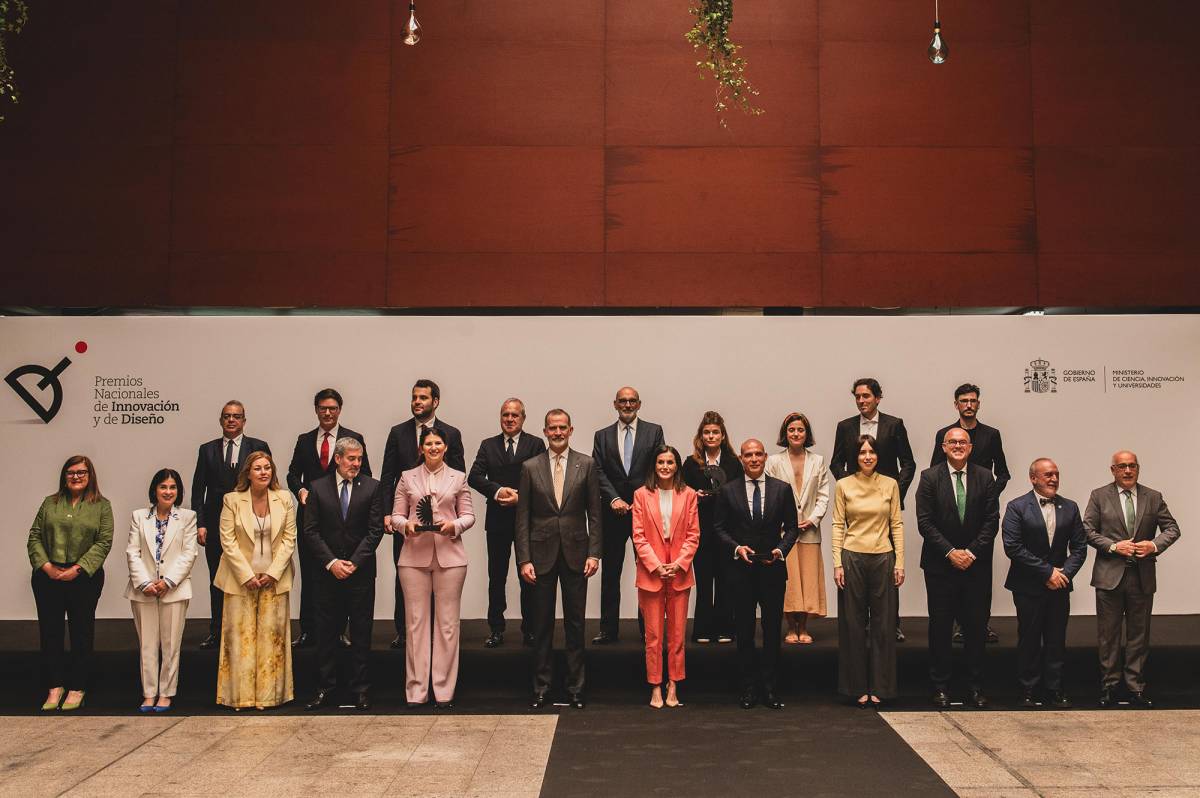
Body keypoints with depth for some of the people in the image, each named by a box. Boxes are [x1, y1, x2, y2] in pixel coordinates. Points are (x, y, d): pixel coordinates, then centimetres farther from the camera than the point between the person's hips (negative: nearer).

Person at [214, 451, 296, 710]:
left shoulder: (284, 499, 2)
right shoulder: (232, 500, -3)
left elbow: (289, 539, 2)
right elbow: (227, 540, -5)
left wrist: (273, 573, -8)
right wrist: (246, 575, -11)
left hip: (274, 578, 1)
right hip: (242, 578, -1)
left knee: (272, 635, 3)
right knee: (241, 636, 0)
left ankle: (271, 693, 11)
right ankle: (240, 695, 9)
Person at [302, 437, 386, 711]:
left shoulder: (372, 487, 2)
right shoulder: (317, 488, 3)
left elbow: (375, 530, -2)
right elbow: (310, 531, 0)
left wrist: (354, 562, -10)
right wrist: (331, 562, -10)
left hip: (361, 572, -1)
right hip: (327, 572, 1)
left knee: (361, 633, 4)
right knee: (326, 632, 6)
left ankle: (360, 690, 12)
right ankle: (326, 689, 15)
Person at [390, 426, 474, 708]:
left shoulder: (458, 478, 10)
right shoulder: (407, 477, 11)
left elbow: (469, 515, 8)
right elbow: (396, 515, 8)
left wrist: (454, 525, -12)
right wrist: (406, 525, -12)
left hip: (449, 555, 0)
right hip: (414, 557, 0)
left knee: (447, 622, 1)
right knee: (415, 621, 1)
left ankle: (444, 690, 9)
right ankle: (416, 690, 8)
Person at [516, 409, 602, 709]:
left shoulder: (586, 465, 2)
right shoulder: (530, 467, 2)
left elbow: (594, 513, 3)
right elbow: (522, 518, 1)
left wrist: (594, 553, -5)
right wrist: (524, 559, -5)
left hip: (575, 553, 0)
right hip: (542, 554, 0)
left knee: (575, 623, 7)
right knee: (542, 625, 6)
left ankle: (575, 687, 16)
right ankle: (541, 688, 16)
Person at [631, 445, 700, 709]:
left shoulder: (688, 495, 4)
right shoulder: (642, 494, 1)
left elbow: (693, 534, 2)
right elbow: (638, 535, -2)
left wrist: (679, 563, -9)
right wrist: (656, 565, -11)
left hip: (680, 572, 1)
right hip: (650, 572, -1)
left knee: (677, 632, 6)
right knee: (653, 634, 3)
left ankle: (673, 686, 16)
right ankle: (656, 688, 12)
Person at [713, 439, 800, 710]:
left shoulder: (782, 489, 3)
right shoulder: (729, 490, 2)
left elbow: (792, 527, 6)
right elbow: (720, 527, 5)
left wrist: (781, 550, -11)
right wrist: (736, 547, -12)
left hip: (773, 569, 0)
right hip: (742, 569, 0)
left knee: (772, 629, 4)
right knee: (744, 631, 6)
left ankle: (769, 688, 13)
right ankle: (748, 688, 14)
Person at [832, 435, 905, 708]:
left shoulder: (890, 484, 5)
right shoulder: (844, 485, 2)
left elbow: (896, 524, 5)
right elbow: (838, 525, 1)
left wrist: (900, 562, 0)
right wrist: (837, 563, -5)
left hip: (883, 558, 1)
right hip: (852, 557, -1)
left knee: (883, 623, 5)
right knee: (853, 623, 4)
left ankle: (879, 687, 16)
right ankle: (858, 687, 15)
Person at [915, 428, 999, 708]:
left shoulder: (985, 477, 4)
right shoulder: (930, 477, -1)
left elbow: (992, 520, 1)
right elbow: (925, 522, -5)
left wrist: (972, 552, -9)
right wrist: (950, 552, -12)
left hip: (977, 564, 1)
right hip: (940, 565, -1)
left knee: (976, 627, 5)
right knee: (940, 628, 4)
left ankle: (975, 688, 14)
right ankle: (941, 688, 12)